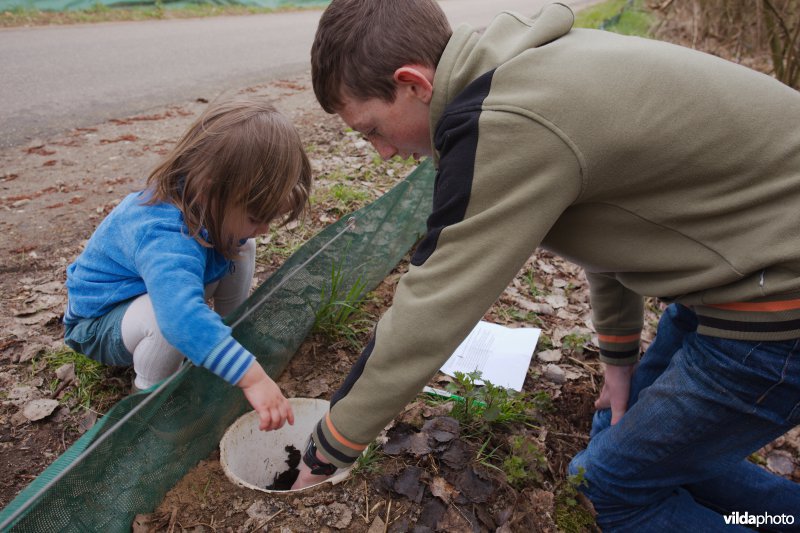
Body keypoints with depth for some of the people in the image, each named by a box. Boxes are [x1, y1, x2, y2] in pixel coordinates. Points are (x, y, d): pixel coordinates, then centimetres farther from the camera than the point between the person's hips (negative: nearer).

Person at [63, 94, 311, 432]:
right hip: (100, 323, -7)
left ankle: (233, 336, 7)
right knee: (173, 314, -40)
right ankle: (149, 392, -10)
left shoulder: (197, 196, -16)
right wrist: (252, 376, -58)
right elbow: (183, 316, -58)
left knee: (241, 249, -4)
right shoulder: (164, 238, -43)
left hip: (147, 289, 8)